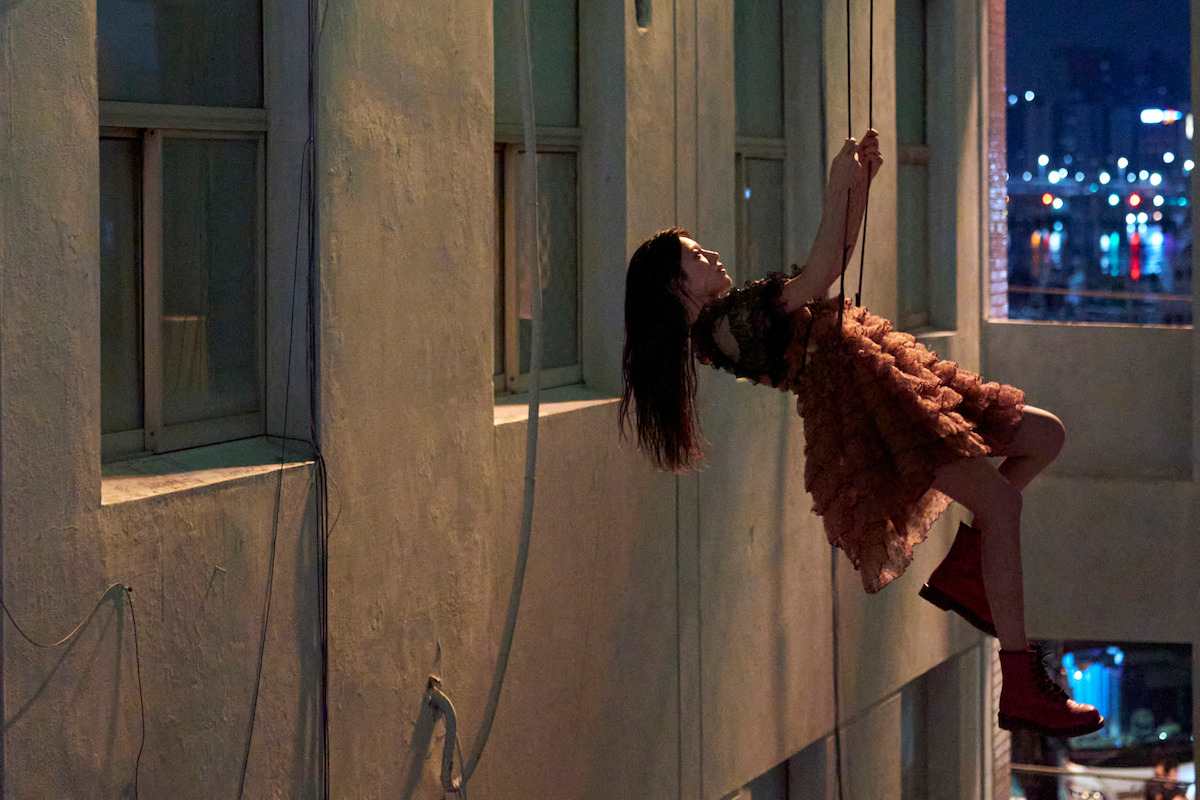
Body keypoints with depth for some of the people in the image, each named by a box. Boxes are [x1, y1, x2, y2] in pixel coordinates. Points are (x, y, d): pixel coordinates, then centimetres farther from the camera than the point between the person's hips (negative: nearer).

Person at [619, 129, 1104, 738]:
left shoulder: (730, 317, 24)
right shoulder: (728, 320, -6)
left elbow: (838, 256, 27)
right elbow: (818, 276, -16)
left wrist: (861, 180, 18)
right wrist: (838, 187, -9)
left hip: (887, 395, 11)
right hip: (864, 412, -11)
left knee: (1043, 435, 12)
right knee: (999, 499, -23)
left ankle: (961, 567, 10)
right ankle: (1020, 687, -25)